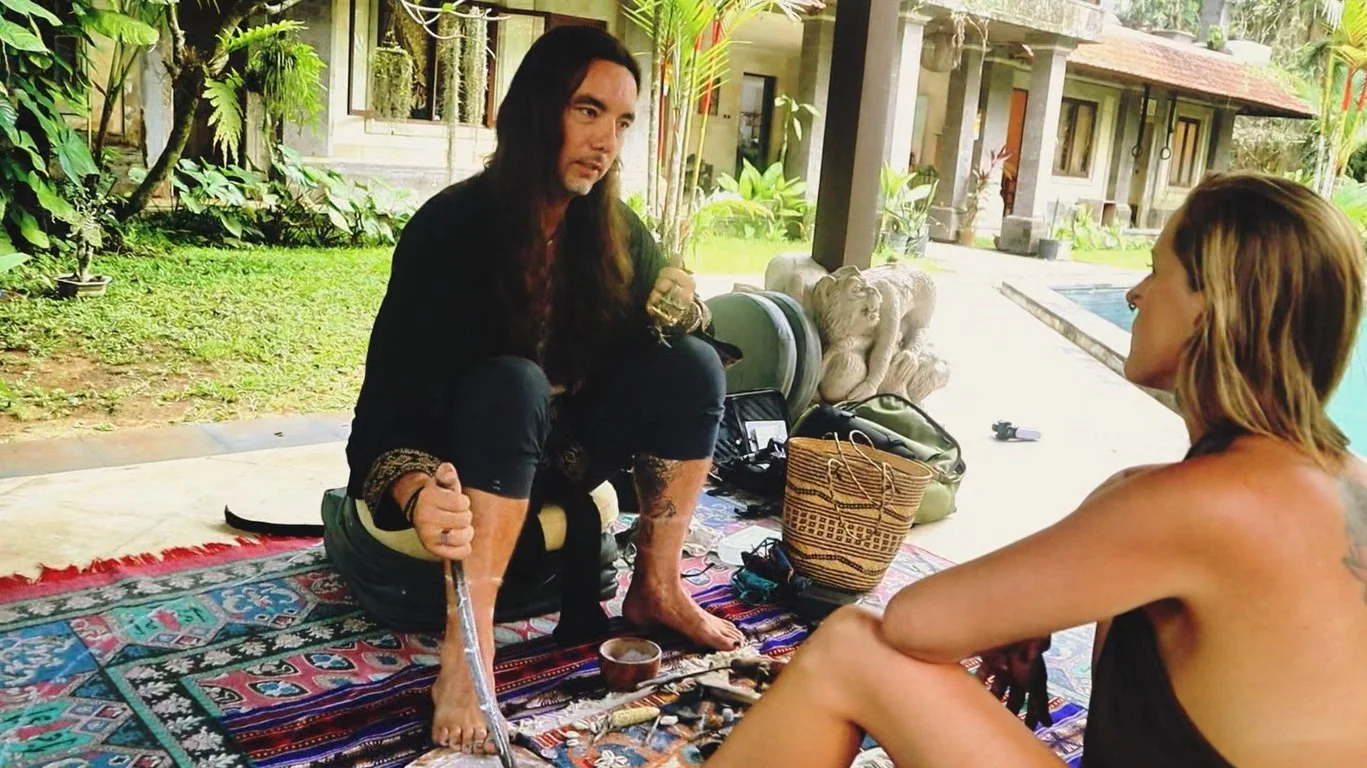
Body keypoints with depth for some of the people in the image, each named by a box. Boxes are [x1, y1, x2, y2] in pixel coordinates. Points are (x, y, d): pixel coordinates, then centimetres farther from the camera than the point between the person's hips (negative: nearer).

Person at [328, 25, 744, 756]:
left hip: (552, 451, 5)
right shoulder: (451, 226, -23)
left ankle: (657, 586, -9)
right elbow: (390, 405, -28)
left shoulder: (616, 233, -7)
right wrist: (420, 496, -48)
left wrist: (673, 294, -21)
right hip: (459, 459, -5)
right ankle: (468, 637, -35)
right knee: (512, 384, -37)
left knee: (692, 365, -16)